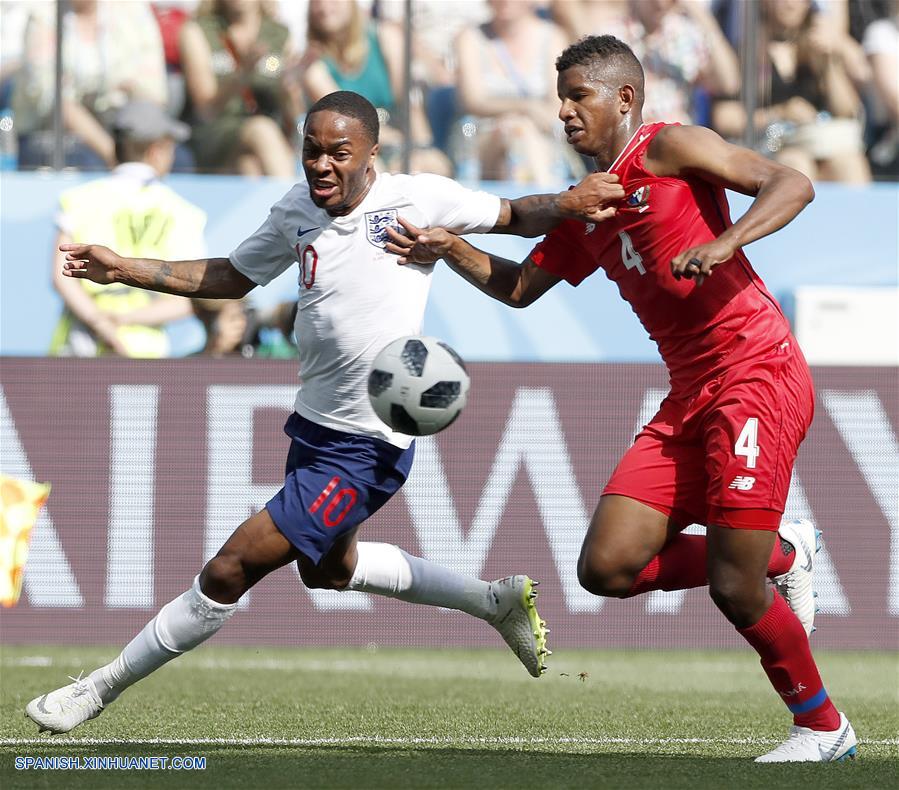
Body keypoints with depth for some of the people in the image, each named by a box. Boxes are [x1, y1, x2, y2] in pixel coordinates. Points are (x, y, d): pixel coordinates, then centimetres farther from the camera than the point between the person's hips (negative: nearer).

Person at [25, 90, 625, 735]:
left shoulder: (418, 198, -14)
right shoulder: (297, 210, 2)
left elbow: (514, 216, -3)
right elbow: (232, 277, 16)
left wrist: (570, 203, -23)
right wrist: (126, 269, 8)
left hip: (368, 450, -8)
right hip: (314, 426, 8)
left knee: (231, 570, -10)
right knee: (328, 568, 30)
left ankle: (101, 688, 2)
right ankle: (499, 601, 43)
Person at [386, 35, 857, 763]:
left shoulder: (668, 149, -4)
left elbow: (791, 185, -13)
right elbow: (520, 287, 26)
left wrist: (725, 243, -29)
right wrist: (450, 251, 11)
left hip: (756, 373, -8)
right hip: (689, 396, 8)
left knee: (734, 588, -11)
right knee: (607, 566, -4)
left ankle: (823, 727, 12)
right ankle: (780, 553, 15)